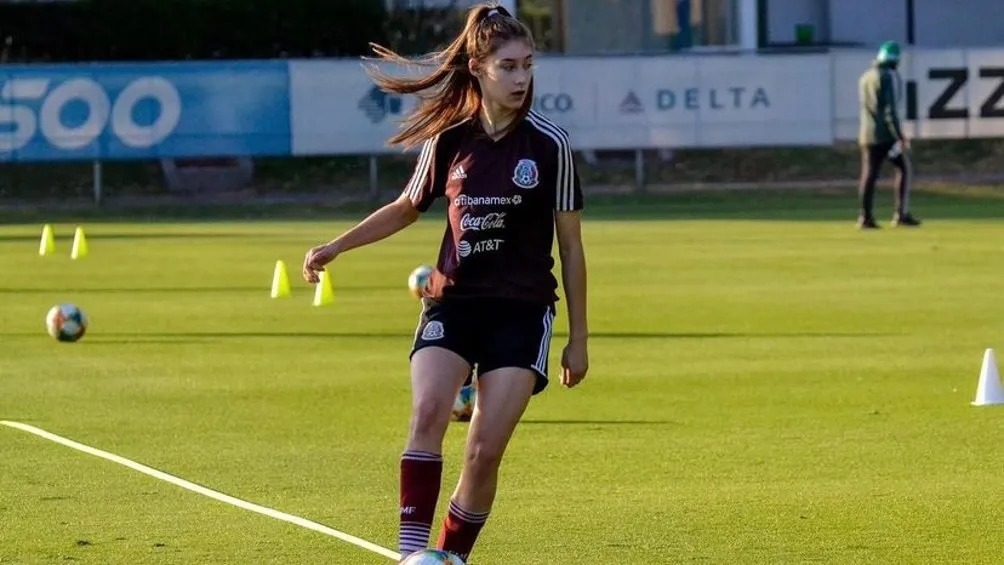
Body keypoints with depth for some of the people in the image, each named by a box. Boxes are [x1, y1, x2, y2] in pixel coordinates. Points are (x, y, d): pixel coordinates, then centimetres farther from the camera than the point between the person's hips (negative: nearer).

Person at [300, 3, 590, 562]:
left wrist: (578, 339, 4)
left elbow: (571, 246, 3)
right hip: (452, 301, 1)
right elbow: (408, 207, 20)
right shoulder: (449, 139, 1)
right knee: (428, 412, -24)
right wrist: (337, 246, 12)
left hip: (522, 311, -1)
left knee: (484, 453, -10)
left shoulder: (549, 144, -5)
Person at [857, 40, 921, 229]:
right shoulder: (889, 76, -10)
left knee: (869, 174, 5)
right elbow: (890, 109, -17)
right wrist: (900, 136, -17)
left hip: (867, 134, 7)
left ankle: (865, 217, -1)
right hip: (887, 133, -7)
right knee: (904, 169, 4)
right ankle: (901, 214, -3)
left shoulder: (865, 77, 14)